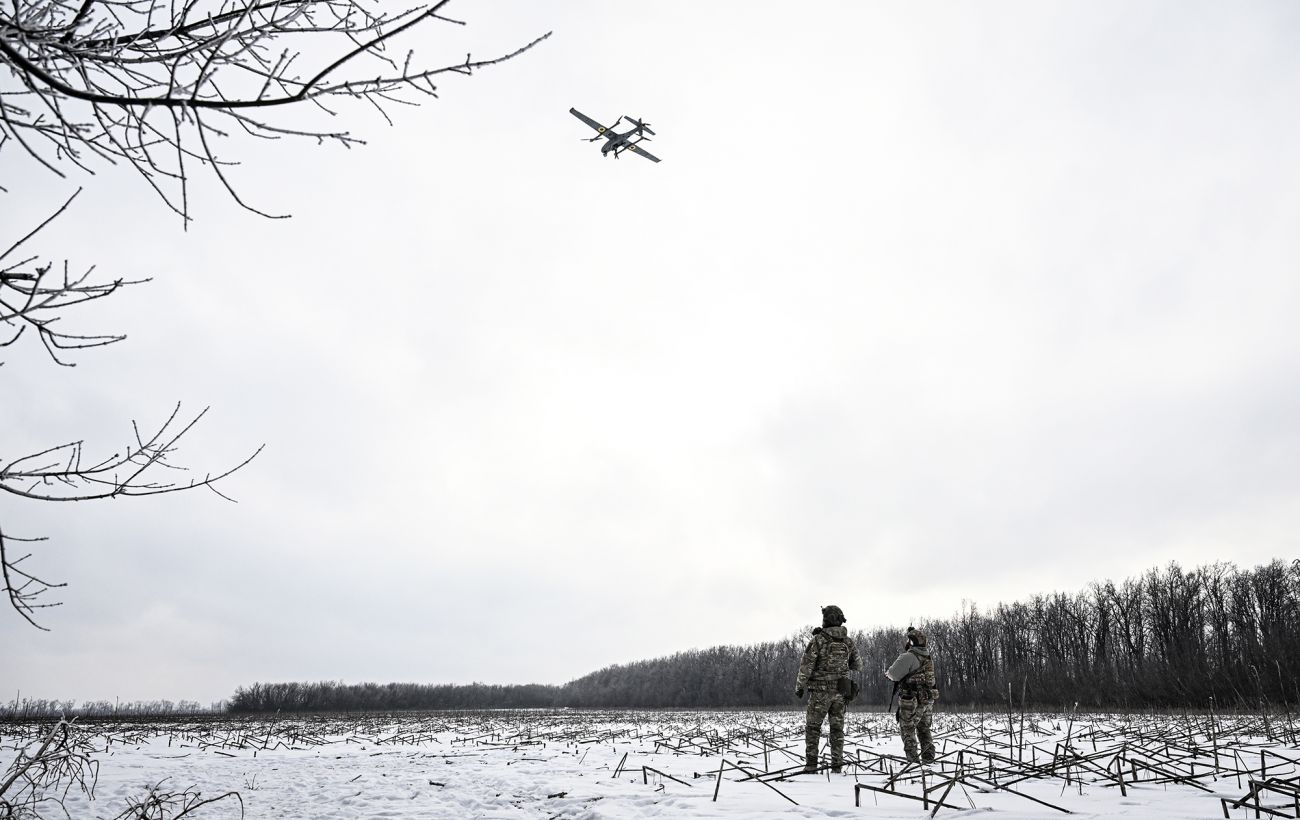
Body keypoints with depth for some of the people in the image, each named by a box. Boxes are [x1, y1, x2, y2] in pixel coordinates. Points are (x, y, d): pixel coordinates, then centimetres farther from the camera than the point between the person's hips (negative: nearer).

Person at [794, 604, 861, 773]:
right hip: (840, 691, 4)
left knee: (812, 727, 7)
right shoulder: (848, 641, 3)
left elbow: (806, 666, -12)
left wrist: (799, 687, 0)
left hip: (820, 691, -4)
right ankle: (837, 764, 8)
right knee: (837, 728, 11)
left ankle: (811, 764, 3)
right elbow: (858, 665, 16)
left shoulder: (818, 640, -12)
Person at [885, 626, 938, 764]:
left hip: (912, 701, -7)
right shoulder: (929, 658, 9)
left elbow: (894, 674, -14)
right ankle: (928, 757, 18)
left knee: (908, 729, 4)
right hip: (928, 700, 7)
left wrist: (887, 672, 8)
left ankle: (913, 759, 0)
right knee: (924, 728, 19)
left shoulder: (908, 657, -17)